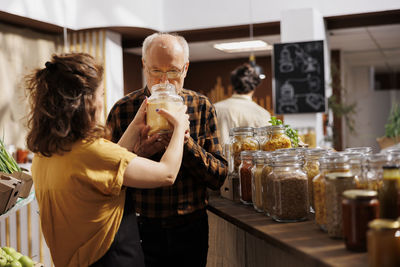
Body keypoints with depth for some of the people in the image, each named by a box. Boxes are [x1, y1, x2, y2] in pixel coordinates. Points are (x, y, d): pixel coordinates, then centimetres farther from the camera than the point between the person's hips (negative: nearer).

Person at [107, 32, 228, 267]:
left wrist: (185, 140, -21)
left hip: (192, 229, 2)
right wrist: (138, 154, -24)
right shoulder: (122, 111, -8)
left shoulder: (202, 107, -4)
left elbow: (219, 177, -7)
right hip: (141, 230, -1)